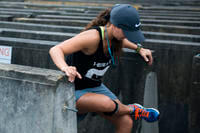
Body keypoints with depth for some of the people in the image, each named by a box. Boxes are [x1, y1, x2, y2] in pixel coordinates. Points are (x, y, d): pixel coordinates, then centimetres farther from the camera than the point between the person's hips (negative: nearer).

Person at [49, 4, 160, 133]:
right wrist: (65, 68, -54)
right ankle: (133, 110, 0)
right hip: (74, 92, -7)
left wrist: (139, 48, 13)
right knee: (107, 104, -34)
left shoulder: (114, 36, -4)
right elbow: (55, 50, -35)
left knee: (126, 123, -7)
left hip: (95, 87, 8)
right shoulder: (93, 36, -29)